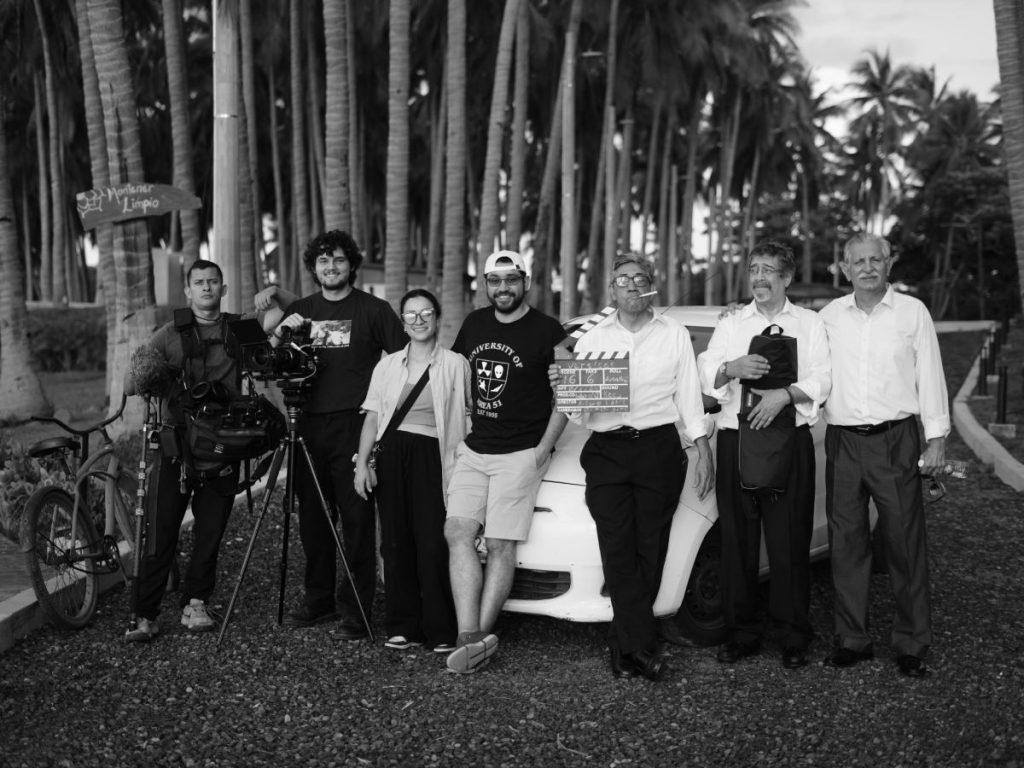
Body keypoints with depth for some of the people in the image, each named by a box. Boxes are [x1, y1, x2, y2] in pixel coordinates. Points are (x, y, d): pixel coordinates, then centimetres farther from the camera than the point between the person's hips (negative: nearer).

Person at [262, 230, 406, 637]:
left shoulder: (373, 309, 3)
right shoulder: (301, 309, 14)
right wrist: (280, 330, -5)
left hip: (355, 425, -4)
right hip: (309, 425, 4)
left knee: (357, 519, -6)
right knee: (312, 519, 9)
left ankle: (355, 611, 0)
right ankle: (318, 600, 22)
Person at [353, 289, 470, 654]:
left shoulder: (455, 364, 6)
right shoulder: (387, 366, 16)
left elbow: (466, 418, 2)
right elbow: (372, 418, 15)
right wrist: (362, 462, 4)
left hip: (432, 456, -4)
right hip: (391, 454, 4)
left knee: (433, 544, -10)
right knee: (395, 544, 4)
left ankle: (442, 632, -3)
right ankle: (402, 627, 11)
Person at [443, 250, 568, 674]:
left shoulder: (546, 331, -3)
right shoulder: (474, 324, 12)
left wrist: (543, 448, -8)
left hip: (520, 455, -5)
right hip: (473, 451, 5)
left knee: (500, 545, -7)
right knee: (458, 535, -8)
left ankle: (480, 635, -2)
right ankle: (470, 636, -12)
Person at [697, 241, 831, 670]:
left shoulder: (809, 324, 12)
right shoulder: (729, 325, 18)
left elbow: (822, 380, 0)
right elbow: (704, 377, 5)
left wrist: (784, 394, -17)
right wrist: (732, 368, -16)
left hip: (789, 440, -2)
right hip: (735, 439, 2)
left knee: (789, 542, -3)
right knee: (737, 541, 2)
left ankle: (792, 637, 6)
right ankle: (741, 634, 11)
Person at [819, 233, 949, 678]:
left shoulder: (912, 312, 3)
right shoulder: (830, 316, 9)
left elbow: (929, 376, 3)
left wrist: (936, 439, 0)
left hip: (896, 440, -2)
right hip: (842, 441, 3)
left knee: (906, 542, 0)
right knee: (846, 543, 7)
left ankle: (912, 645, 10)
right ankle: (852, 638, 17)